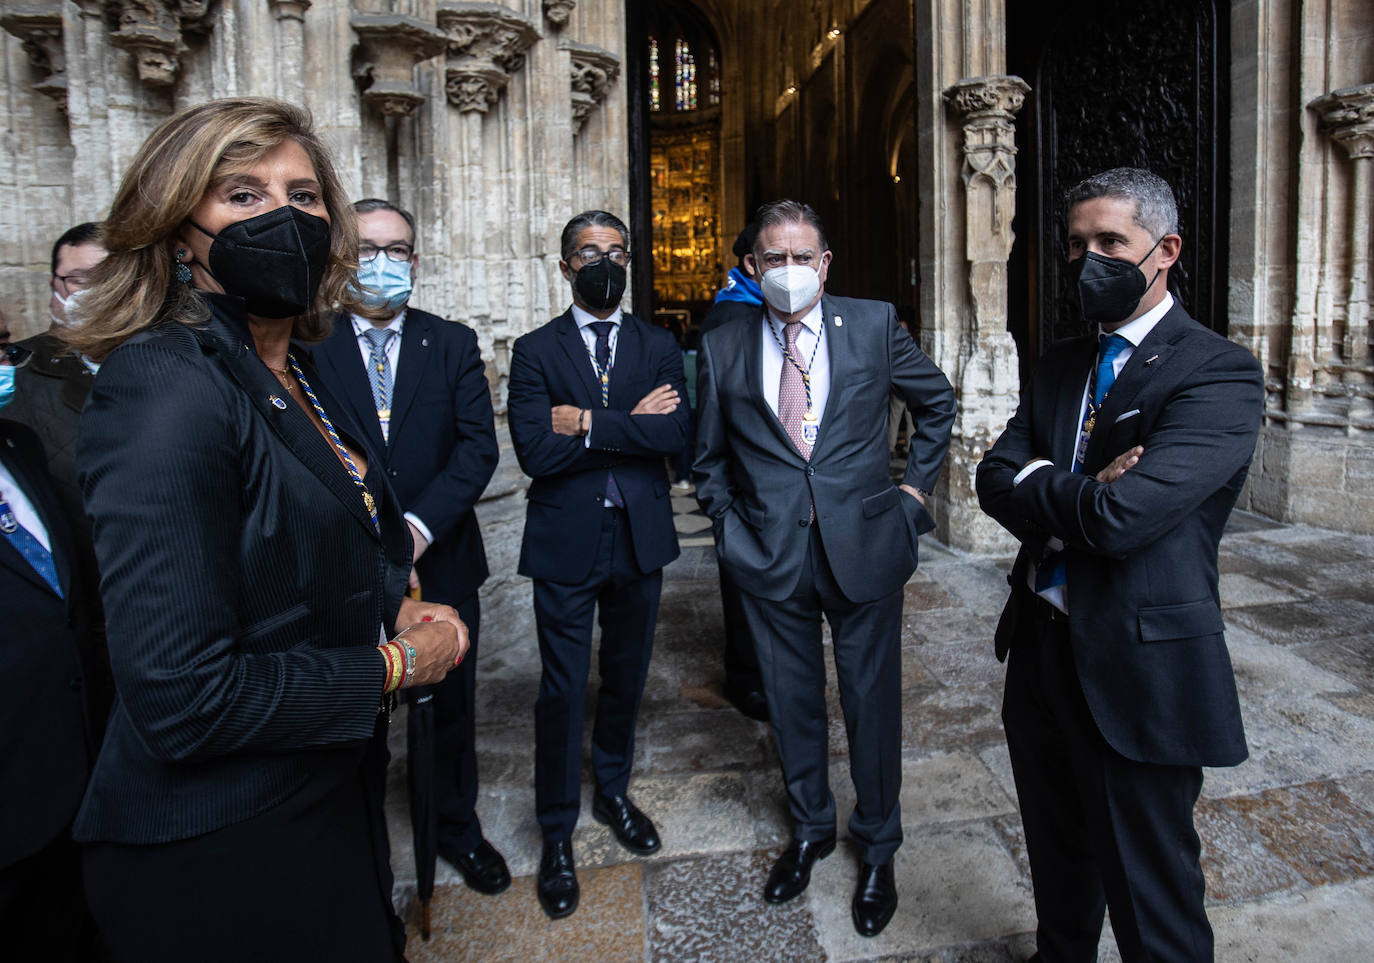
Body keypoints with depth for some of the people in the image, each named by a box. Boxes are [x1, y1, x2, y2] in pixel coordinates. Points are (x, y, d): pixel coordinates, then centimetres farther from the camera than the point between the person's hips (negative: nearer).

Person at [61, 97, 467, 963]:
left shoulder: (297, 373, 4)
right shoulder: (162, 389, -23)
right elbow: (181, 701, -27)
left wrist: (392, 608, -1)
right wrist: (392, 664, -16)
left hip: (332, 796, 8)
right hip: (220, 853, -8)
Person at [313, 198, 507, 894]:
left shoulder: (453, 344, 2)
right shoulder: (311, 347, -2)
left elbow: (478, 446, -6)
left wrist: (418, 525, -18)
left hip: (439, 560, 2)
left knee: (451, 707, 16)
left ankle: (457, 829, 38)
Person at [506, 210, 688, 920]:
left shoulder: (658, 346, 6)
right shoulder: (535, 351, -1)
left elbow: (675, 432, -11)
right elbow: (534, 450, -15)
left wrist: (588, 422, -17)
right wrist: (630, 424, -14)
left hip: (639, 540, 3)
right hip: (566, 543, -2)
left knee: (626, 677, 17)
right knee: (562, 689, 5)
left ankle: (613, 793, 39)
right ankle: (557, 833, 23)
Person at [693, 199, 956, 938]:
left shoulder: (873, 325, -1)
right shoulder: (723, 349, 1)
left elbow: (938, 401, 13)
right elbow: (709, 456, 12)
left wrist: (916, 485, 8)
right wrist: (727, 524, 3)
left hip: (863, 545, -1)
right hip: (770, 554, 1)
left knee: (872, 702, 11)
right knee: (792, 702, 16)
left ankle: (878, 849, 34)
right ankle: (810, 829, 41)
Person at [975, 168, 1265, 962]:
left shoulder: (1219, 373, -15)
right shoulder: (1061, 365, 9)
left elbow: (1123, 517, -27)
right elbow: (996, 482, -2)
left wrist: (1038, 483, -10)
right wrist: (1080, 494, -19)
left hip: (1139, 668, -7)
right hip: (1041, 649, 7)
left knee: (1148, 891, 11)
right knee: (1058, 857, 26)